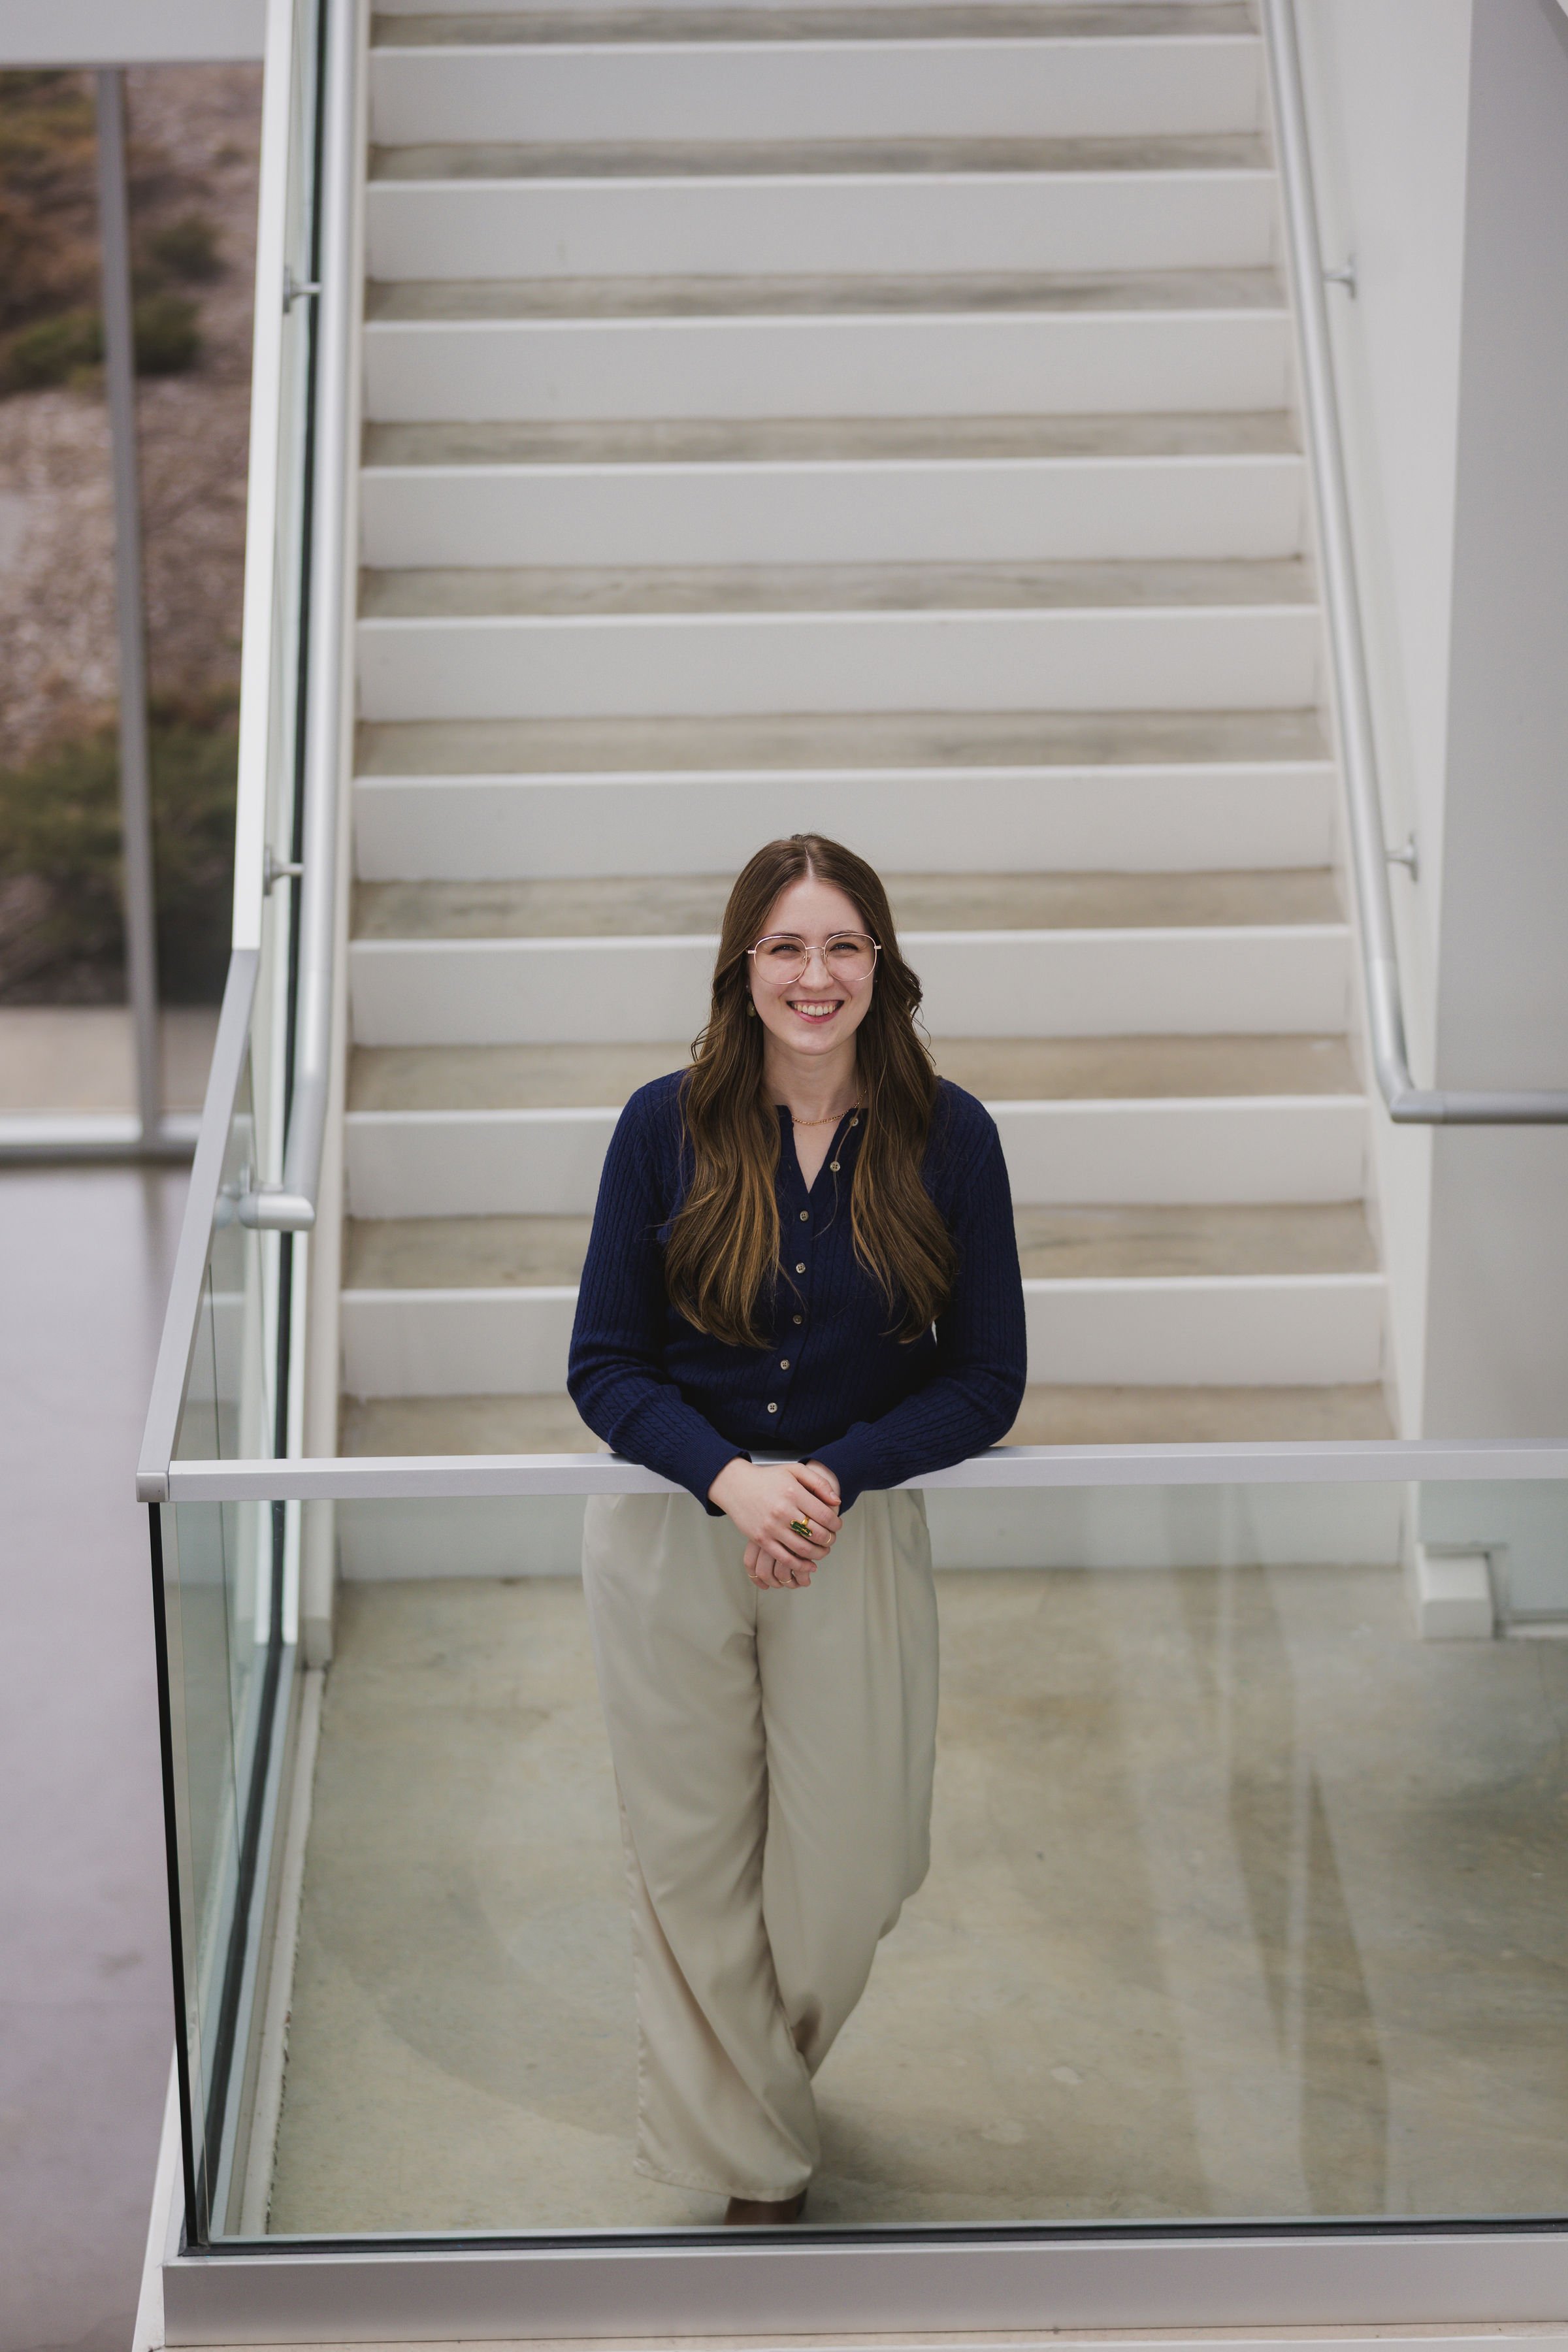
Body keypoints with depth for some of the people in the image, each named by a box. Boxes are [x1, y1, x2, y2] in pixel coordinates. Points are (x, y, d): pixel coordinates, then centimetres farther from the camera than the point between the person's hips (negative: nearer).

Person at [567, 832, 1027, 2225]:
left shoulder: (947, 1138, -8)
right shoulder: (667, 1127, -8)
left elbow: (986, 1382, -5)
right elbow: (604, 1364, -6)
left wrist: (832, 1476, -19)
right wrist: (732, 1477, -23)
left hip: (858, 1533, 0)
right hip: (669, 1532, 0)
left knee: (850, 1874, 9)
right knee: (692, 1861, 11)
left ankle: (765, 2070, 43)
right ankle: (747, 2158, 33)